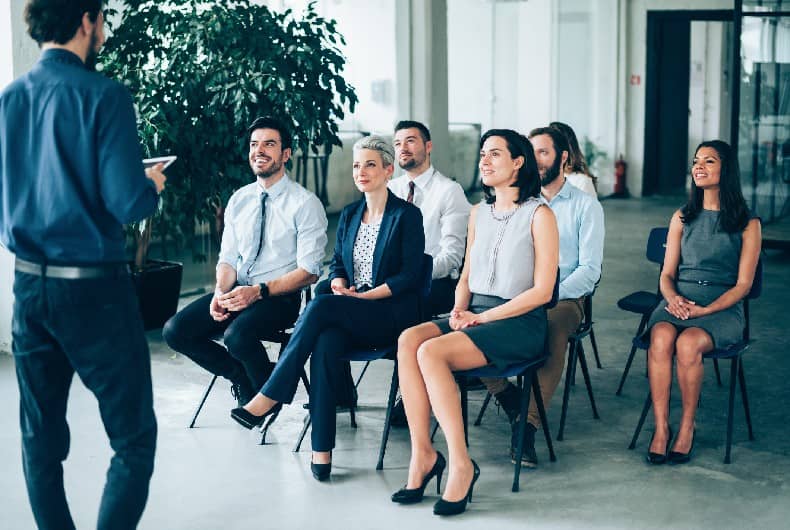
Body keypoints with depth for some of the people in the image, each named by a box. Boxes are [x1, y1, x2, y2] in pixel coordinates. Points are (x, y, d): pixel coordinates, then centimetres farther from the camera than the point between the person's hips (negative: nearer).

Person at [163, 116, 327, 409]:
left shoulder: (305, 203, -7)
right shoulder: (238, 200, 11)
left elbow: (309, 271, -12)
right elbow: (227, 259, 12)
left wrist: (258, 292, -22)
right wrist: (220, 293, -11)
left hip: (279, 297, -6)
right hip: (237, 290, 6)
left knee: (237, 335, -34)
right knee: (175, 331, -14)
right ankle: (242, 375, 6)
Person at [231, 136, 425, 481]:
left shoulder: (407, 215, -2)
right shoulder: (349, 214, 17)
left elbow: (409, 275, -8)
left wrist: (363, 296, -16)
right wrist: (339, 285, -4)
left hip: (392, 314, -5)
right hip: (349, 316, 5)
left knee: (320, 307, -32)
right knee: (325, 344, -33)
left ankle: (270, 397, -26)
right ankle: (321, 448, -34)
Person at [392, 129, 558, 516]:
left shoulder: (539, 215, -4)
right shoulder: (479, 213, 17)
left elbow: (541, 291, -9)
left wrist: (481, 317, -13)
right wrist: (459, 310, -1)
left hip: (519, 323, -6)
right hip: (474, 315, 6)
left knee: (431, 351, -30)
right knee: (409, 340, -24)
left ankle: (460, 464, -23)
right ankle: (421, 453, -22)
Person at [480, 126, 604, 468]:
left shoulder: (586, 206, 6)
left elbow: (590, 269, -3)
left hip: (564, 298, -3)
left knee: (554, 328, -39)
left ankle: (528, 425, -33)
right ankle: (510, 399, -13)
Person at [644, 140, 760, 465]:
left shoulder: (748, 224, 5)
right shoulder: (682, 218, 16)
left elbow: (743, 284, 0)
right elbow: (667, 273, 14)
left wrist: (705, 310, -15)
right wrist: (673, 298, -10)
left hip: (722, 308, -3)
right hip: (678, 301, 3)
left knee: (688, 342, -35)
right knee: (661, 338, -32)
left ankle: (687, 428, -18)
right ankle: (661, 428, -27)